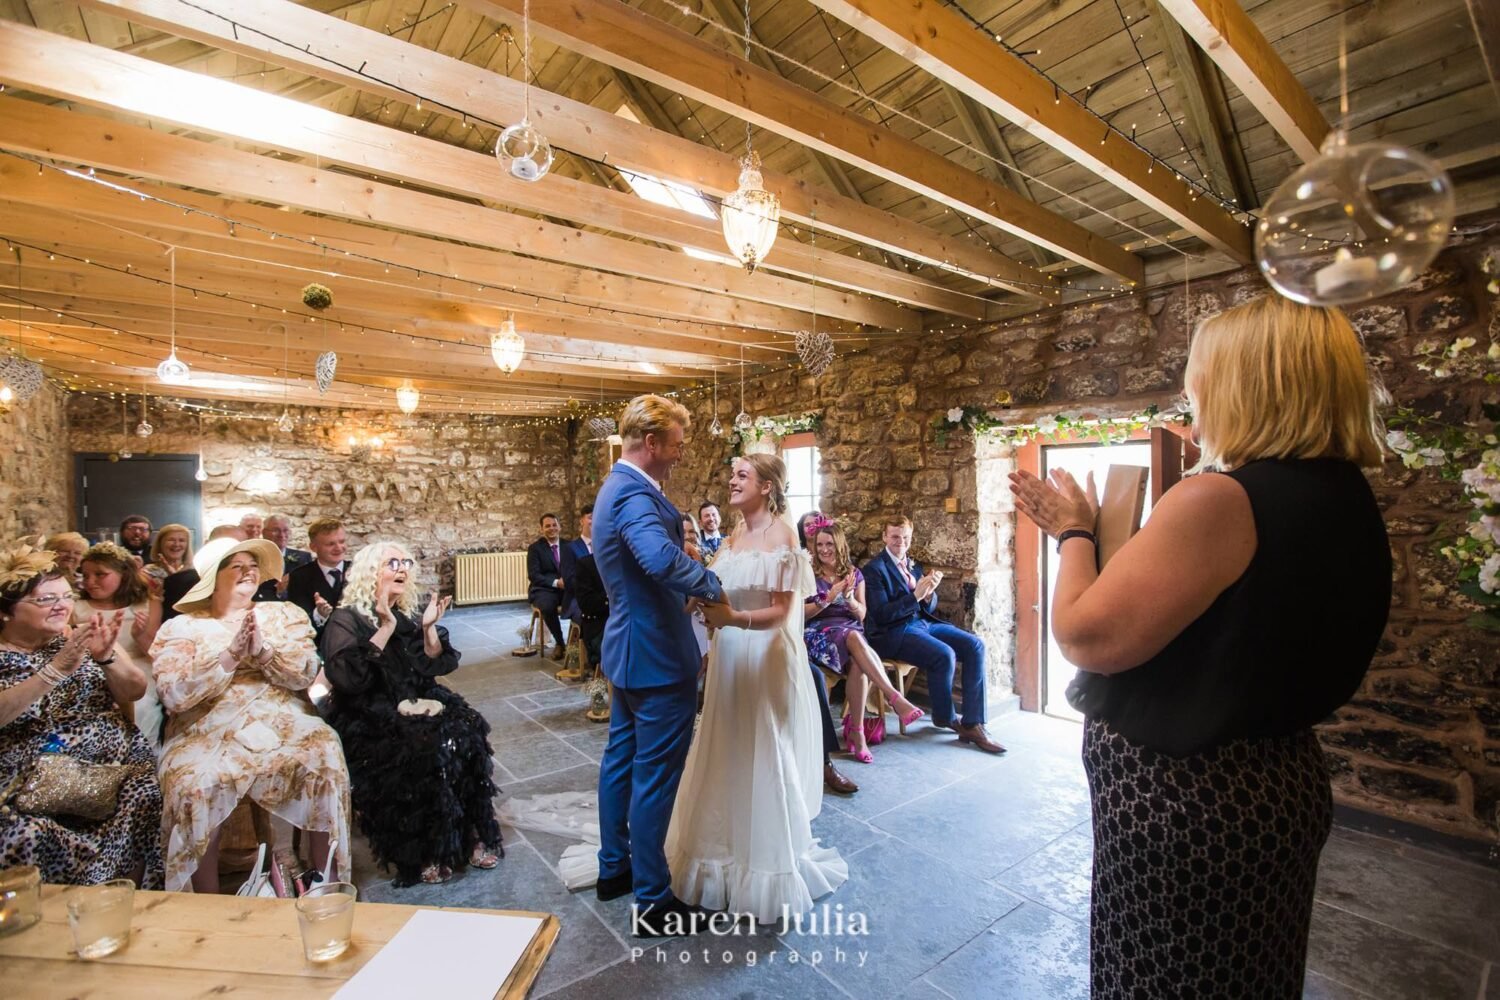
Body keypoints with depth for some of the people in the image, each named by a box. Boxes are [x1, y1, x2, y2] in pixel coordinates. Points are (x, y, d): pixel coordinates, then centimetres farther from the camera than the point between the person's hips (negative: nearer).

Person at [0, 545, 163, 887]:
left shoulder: (80, 639, 11)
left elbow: (134, 692, 3)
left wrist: (106, 657, -14)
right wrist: (55, 669, -26)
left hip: (115, 768, 2)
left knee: (147, 799, -26)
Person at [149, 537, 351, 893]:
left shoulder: (284, 614, 14)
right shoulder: (180, 628, 10)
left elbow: (305, 673, 1)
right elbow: (173, 696, -4)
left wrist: (264, 651, -15)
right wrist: (230, 656, -14)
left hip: (285, 724, 1)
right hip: (208, 733, 0)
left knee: (325, 759, -26)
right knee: (193, 783, -30)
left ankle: (325, 882, -12)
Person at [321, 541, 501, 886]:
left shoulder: (411, 612, 11)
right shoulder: (346, 619, -4)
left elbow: (437, 667, 6)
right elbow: (347, 677, -20)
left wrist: (429, 628, -9)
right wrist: (386, 629, -21)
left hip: (416, 704, 5)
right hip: (369, 718, -5)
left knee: (468, 732, -23)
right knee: (426, 748, -31)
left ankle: (472, 835, -12)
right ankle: (421, 853, -15)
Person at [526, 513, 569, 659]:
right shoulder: (535, 548, 4)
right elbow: (533, 575, -6)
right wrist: (555, 582, -19)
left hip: (566, 587, 2)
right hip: (544, 589, -2)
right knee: (547, 607, -36)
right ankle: (560, 642, -13)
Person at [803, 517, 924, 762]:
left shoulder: (854, 574, 14)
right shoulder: (808, 574, 7)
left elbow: (861, 615, 10)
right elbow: (802, 614, 0)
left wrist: (850, 599, -11)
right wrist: (829, 598, -13)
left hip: (852, 632, 3)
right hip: (819, 634, -3)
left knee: (858, 665, -34)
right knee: (854, 637, -38)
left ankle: (856, 730, -23)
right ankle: (896, 699, -44)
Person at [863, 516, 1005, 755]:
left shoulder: (913, 565, 15)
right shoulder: (874, 569, -8)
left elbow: (929, 607, 14)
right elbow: (880, 615, -16)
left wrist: (930, 593, -9)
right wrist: (915, 596, -23)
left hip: (923, 623, 8)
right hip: (893, 633, -8)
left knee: (974, 645, -12)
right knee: (944, 655, -29)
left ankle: (972, 724, -10)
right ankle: (945, 717, -1)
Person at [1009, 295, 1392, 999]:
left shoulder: (1220, 500, -27)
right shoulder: (1348, 501, 3)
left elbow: (1086, 637, -26)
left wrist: (1073, 532, -10)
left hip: (1181, 802, -9)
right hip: (1281, 785, 9)